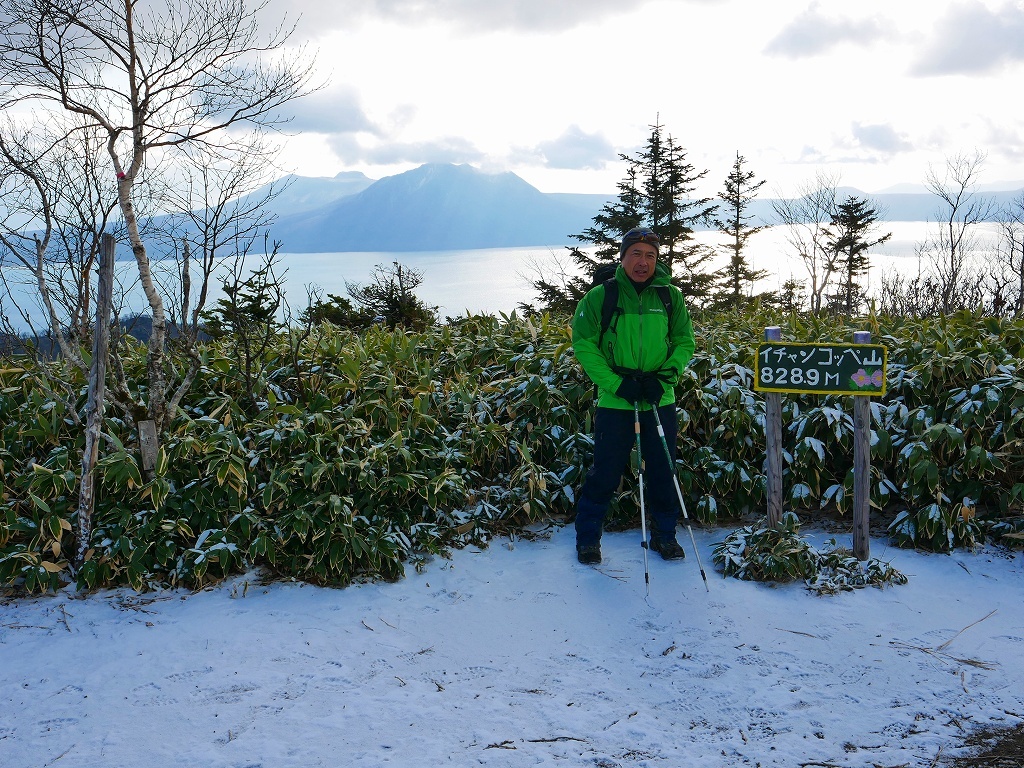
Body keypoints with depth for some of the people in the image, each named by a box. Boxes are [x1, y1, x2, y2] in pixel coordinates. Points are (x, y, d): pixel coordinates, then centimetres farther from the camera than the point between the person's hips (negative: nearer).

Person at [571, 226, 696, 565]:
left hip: (660, 402, 3)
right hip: (615, 403, -3)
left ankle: (664, 535, 31)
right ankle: (587, 537, 22)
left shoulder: (670, 296, 2)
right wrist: (616, 383, -15)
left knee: (663, 473, 12)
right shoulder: (600, 296, -7)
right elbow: (583, 343, -7)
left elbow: (685, 342, 7)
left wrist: (664, 377, -10)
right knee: (606, 474, 3)